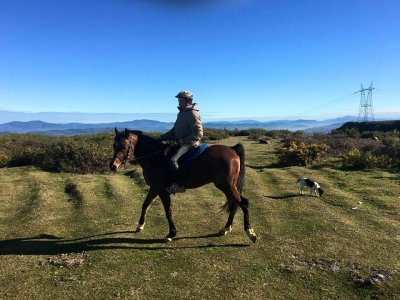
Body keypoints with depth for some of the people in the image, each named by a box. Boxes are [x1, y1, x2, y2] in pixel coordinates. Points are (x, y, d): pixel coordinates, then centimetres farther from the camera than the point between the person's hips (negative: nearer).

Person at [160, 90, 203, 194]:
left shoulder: (193, 114, -14)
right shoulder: (181, 113, 14)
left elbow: (198, 134, -20)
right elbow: (175, 129, 23)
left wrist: (183, 140, -21)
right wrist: (162, 138, 13)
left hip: (189, 144, -10)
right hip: (181, 143, 10)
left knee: (172, 160, -28)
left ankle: (177, 185, -17)